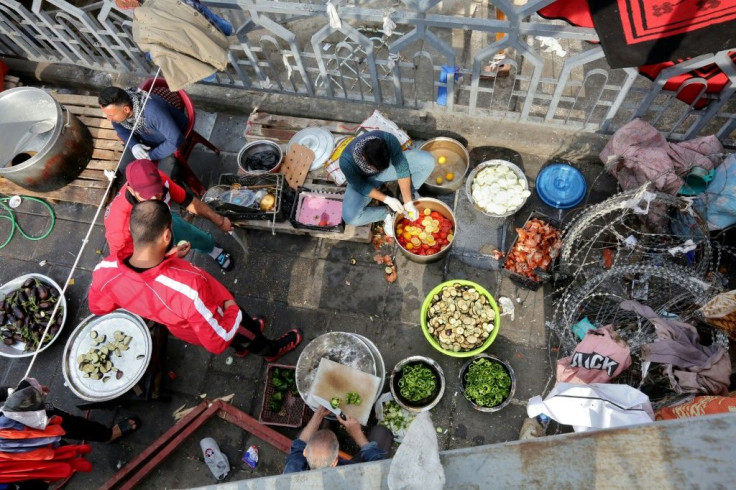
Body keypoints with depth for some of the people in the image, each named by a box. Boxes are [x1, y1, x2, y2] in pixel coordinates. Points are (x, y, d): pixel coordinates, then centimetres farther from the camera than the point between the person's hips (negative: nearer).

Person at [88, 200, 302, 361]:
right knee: (244, 326, 29)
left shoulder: (105, 272, -32)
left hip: (179, 327, 5)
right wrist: (232, 309, -14)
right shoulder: (188, 288, -50)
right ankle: (270, 350, 62)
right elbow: (218, 342, -35)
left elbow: (98, 307, -6)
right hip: (213, 326, -5)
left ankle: (240, 346, 69)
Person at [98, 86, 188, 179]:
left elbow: (176, 140, -36)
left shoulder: (153, 111, -42)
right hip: (147, 139, 6)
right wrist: (133, 145, -18)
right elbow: (119, 127, 1)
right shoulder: (116, 106, -21)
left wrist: (152, 155, -25)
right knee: (125, 168, -5)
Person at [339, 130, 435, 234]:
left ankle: (403, 197, 2)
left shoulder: (389, 140, -34)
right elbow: (360, 187, -22)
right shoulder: (347, 160, -38)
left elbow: (402, 169, -22)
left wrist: (408, 202, -23)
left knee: (427, 161, -20)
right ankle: (386, 213, 0)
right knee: (350, 217, -28)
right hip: (365, 180, -2)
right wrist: (387, 200, -26)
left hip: (388, 164, 2)